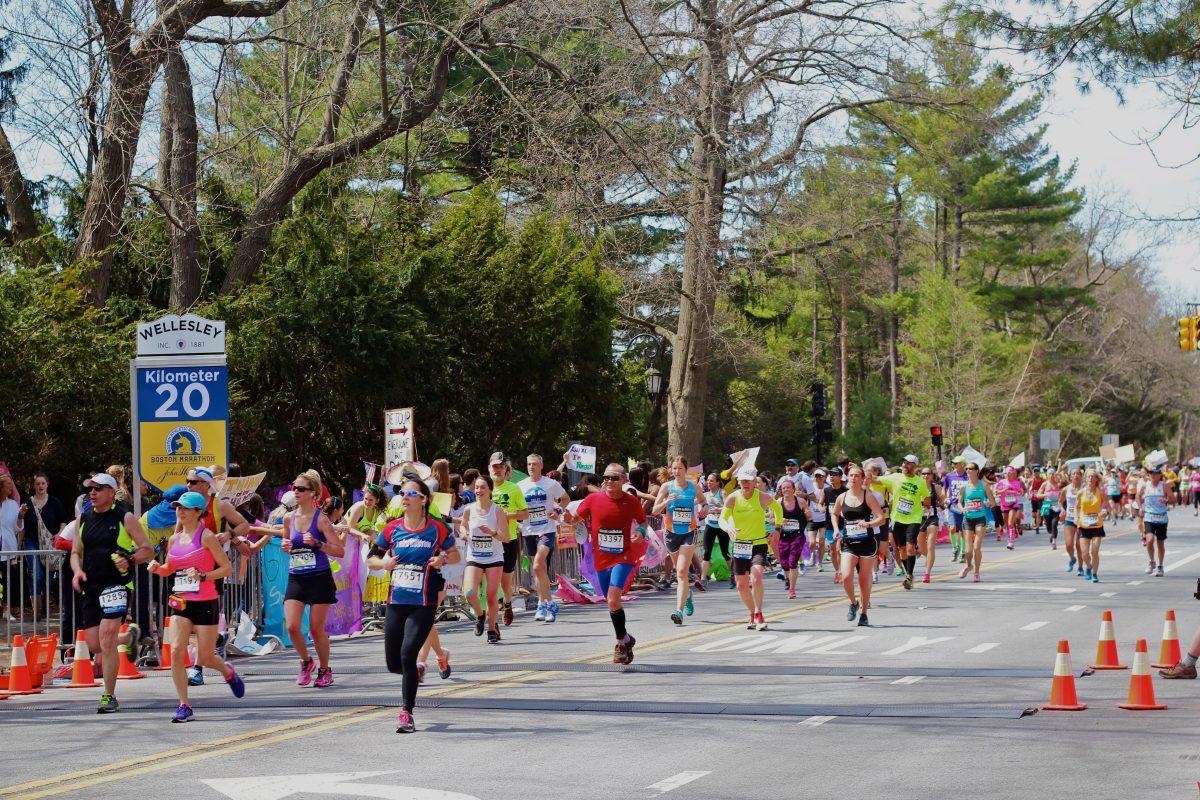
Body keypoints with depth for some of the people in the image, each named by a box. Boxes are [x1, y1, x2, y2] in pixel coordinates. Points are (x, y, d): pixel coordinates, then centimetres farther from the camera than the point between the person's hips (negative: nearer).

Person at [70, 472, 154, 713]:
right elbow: (76, 553, 19)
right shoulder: (83, 519, 12)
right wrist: (77, 571, -1)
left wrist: (130, 560, -19)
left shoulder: (125, 518, -2)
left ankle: (110, 697, -10)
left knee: (106, 640, -16)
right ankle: (128, 637, 41)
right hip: (91, 587, 6)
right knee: (94, 645, 8)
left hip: (116, 585, -6)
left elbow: (147, 550, 0)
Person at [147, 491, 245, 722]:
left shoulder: (207, 537, -8)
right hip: (180, 602, 5)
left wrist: (202, 576, -20)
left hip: (205, 603, -5)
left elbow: (227, 568, -9)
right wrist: (157, 568, 2)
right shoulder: (175, 539, 9)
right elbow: (169, 569, 24)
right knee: (176, 651, -13)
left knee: (204, 658, 2)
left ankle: (228, 672, 38)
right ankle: (184, 706, -7)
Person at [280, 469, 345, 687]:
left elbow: (340, 551, -10)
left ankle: (325, 671, 22)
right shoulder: (289, 518, 5)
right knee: (292, 626, -10)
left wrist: (317, 543, -22)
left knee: (316, 629, 2)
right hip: (296, 579, 4)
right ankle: (306, 662, 16)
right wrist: (285, 546, 0)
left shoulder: (320, 519, -9)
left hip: (319, 579, -4)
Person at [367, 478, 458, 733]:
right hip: (396, 603, 4)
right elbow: (371, 558, 14)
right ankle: (415, 674, 43)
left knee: (407, 655, -17)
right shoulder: (392, 529, 4)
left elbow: (455, 554, 12)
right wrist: (384, 563, -8)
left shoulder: (437, 528, -2)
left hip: (424, 604, -4)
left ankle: (407, 713, -5)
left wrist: (443, 559, -9)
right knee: (393, 663, 7)